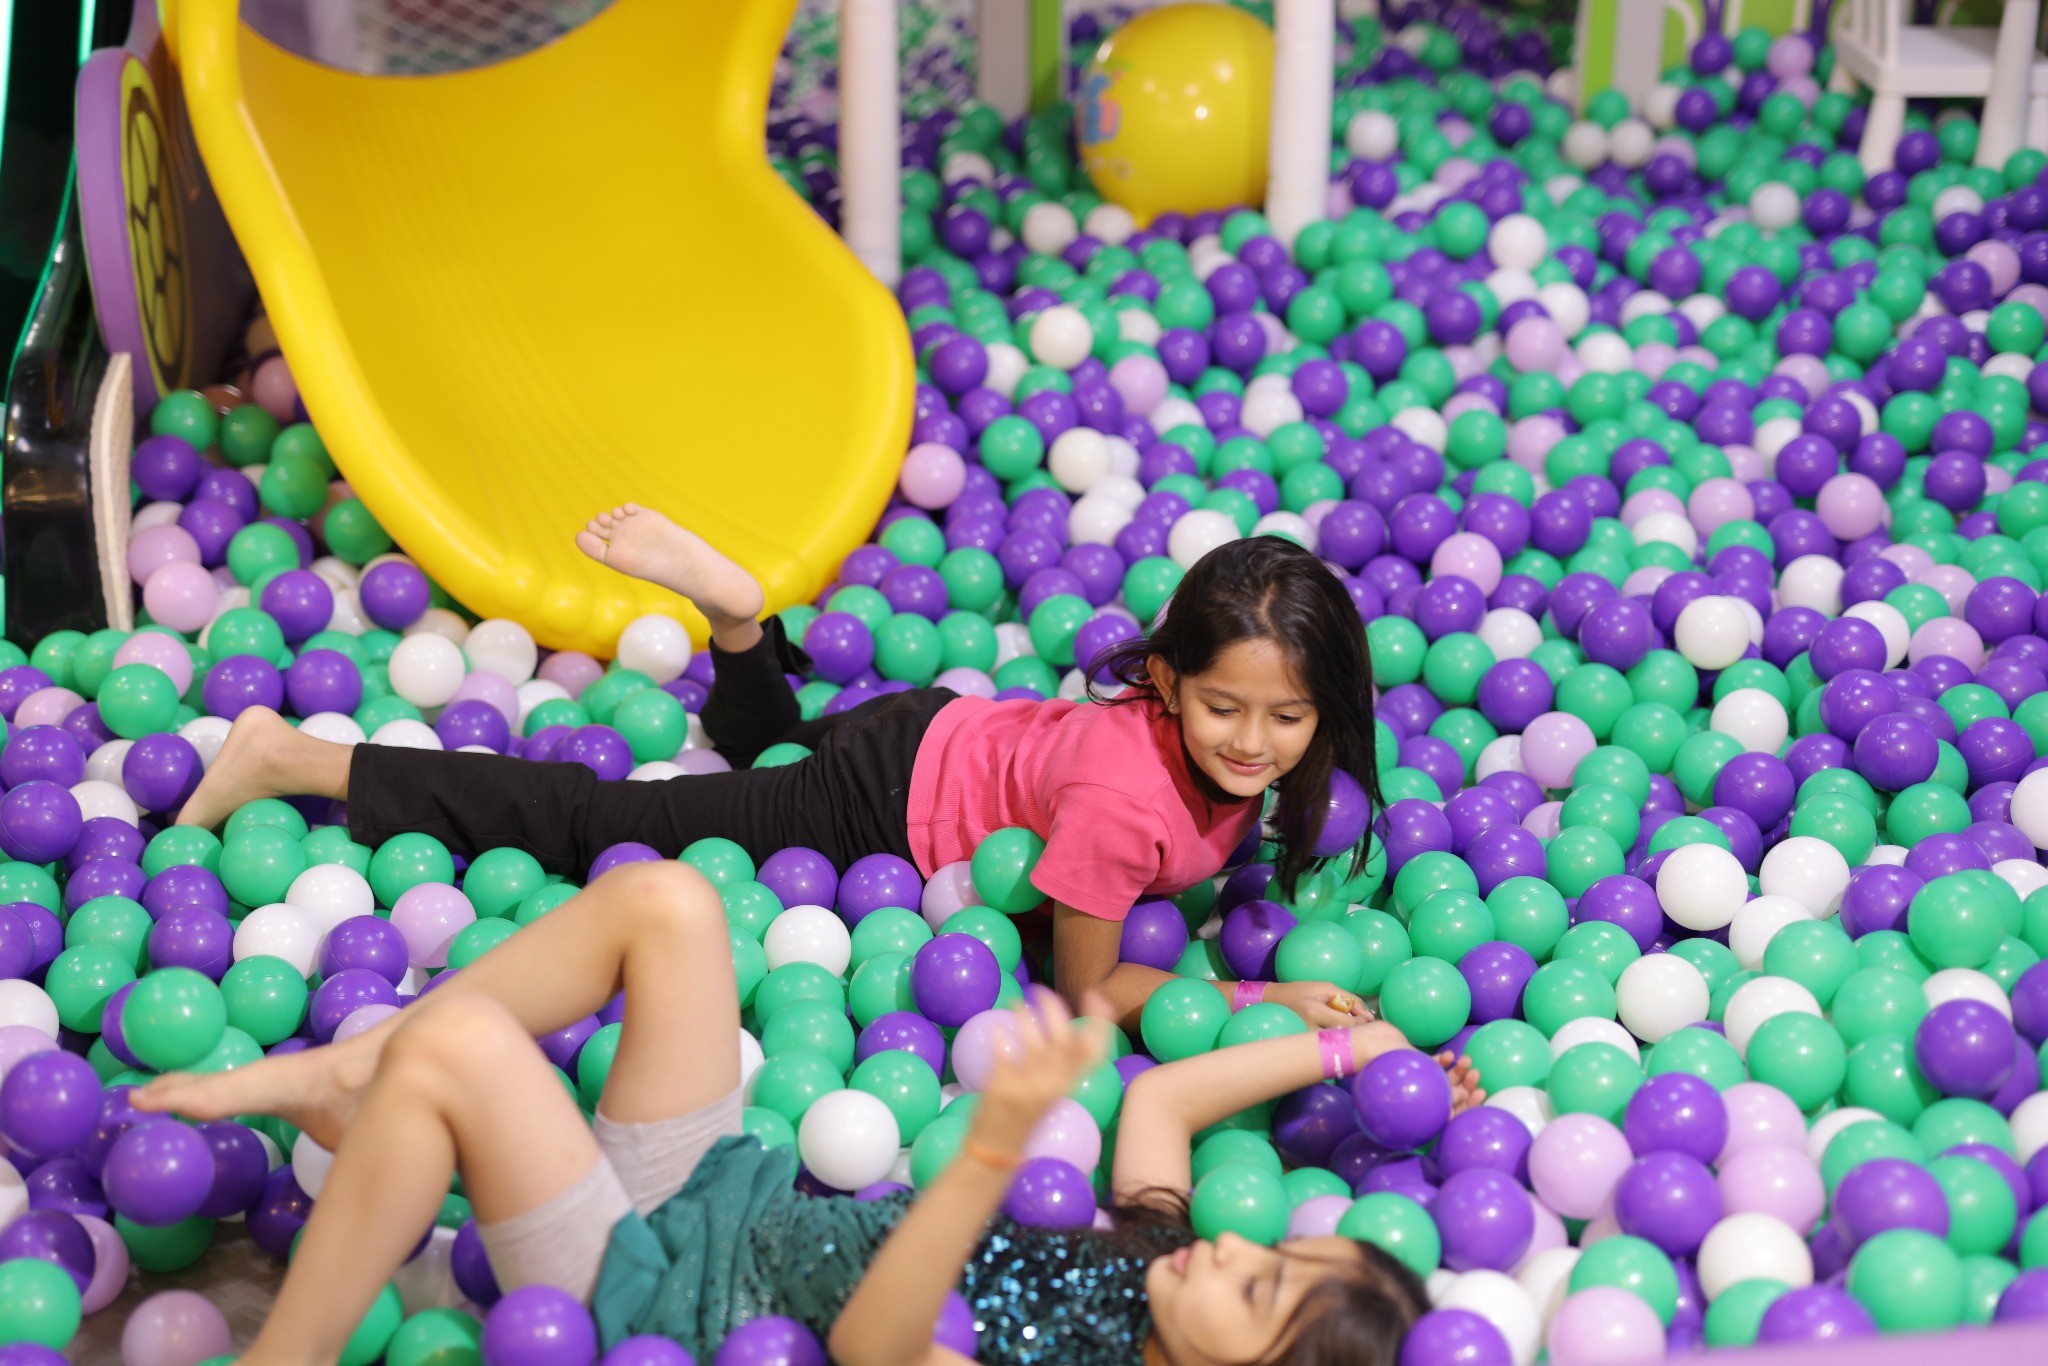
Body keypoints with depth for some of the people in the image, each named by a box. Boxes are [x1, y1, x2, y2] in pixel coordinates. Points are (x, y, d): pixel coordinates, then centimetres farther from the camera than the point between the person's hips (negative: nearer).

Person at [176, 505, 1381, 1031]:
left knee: (770, 752, 41)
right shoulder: (1126, 798, -38)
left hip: (943, 738, 7)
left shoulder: (1240, 763, -16)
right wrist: (1268, 998, -32)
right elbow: (1087, 990, -28)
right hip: (886, 801, -7)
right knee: (599, 827, 4)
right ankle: (294, 762, 11)